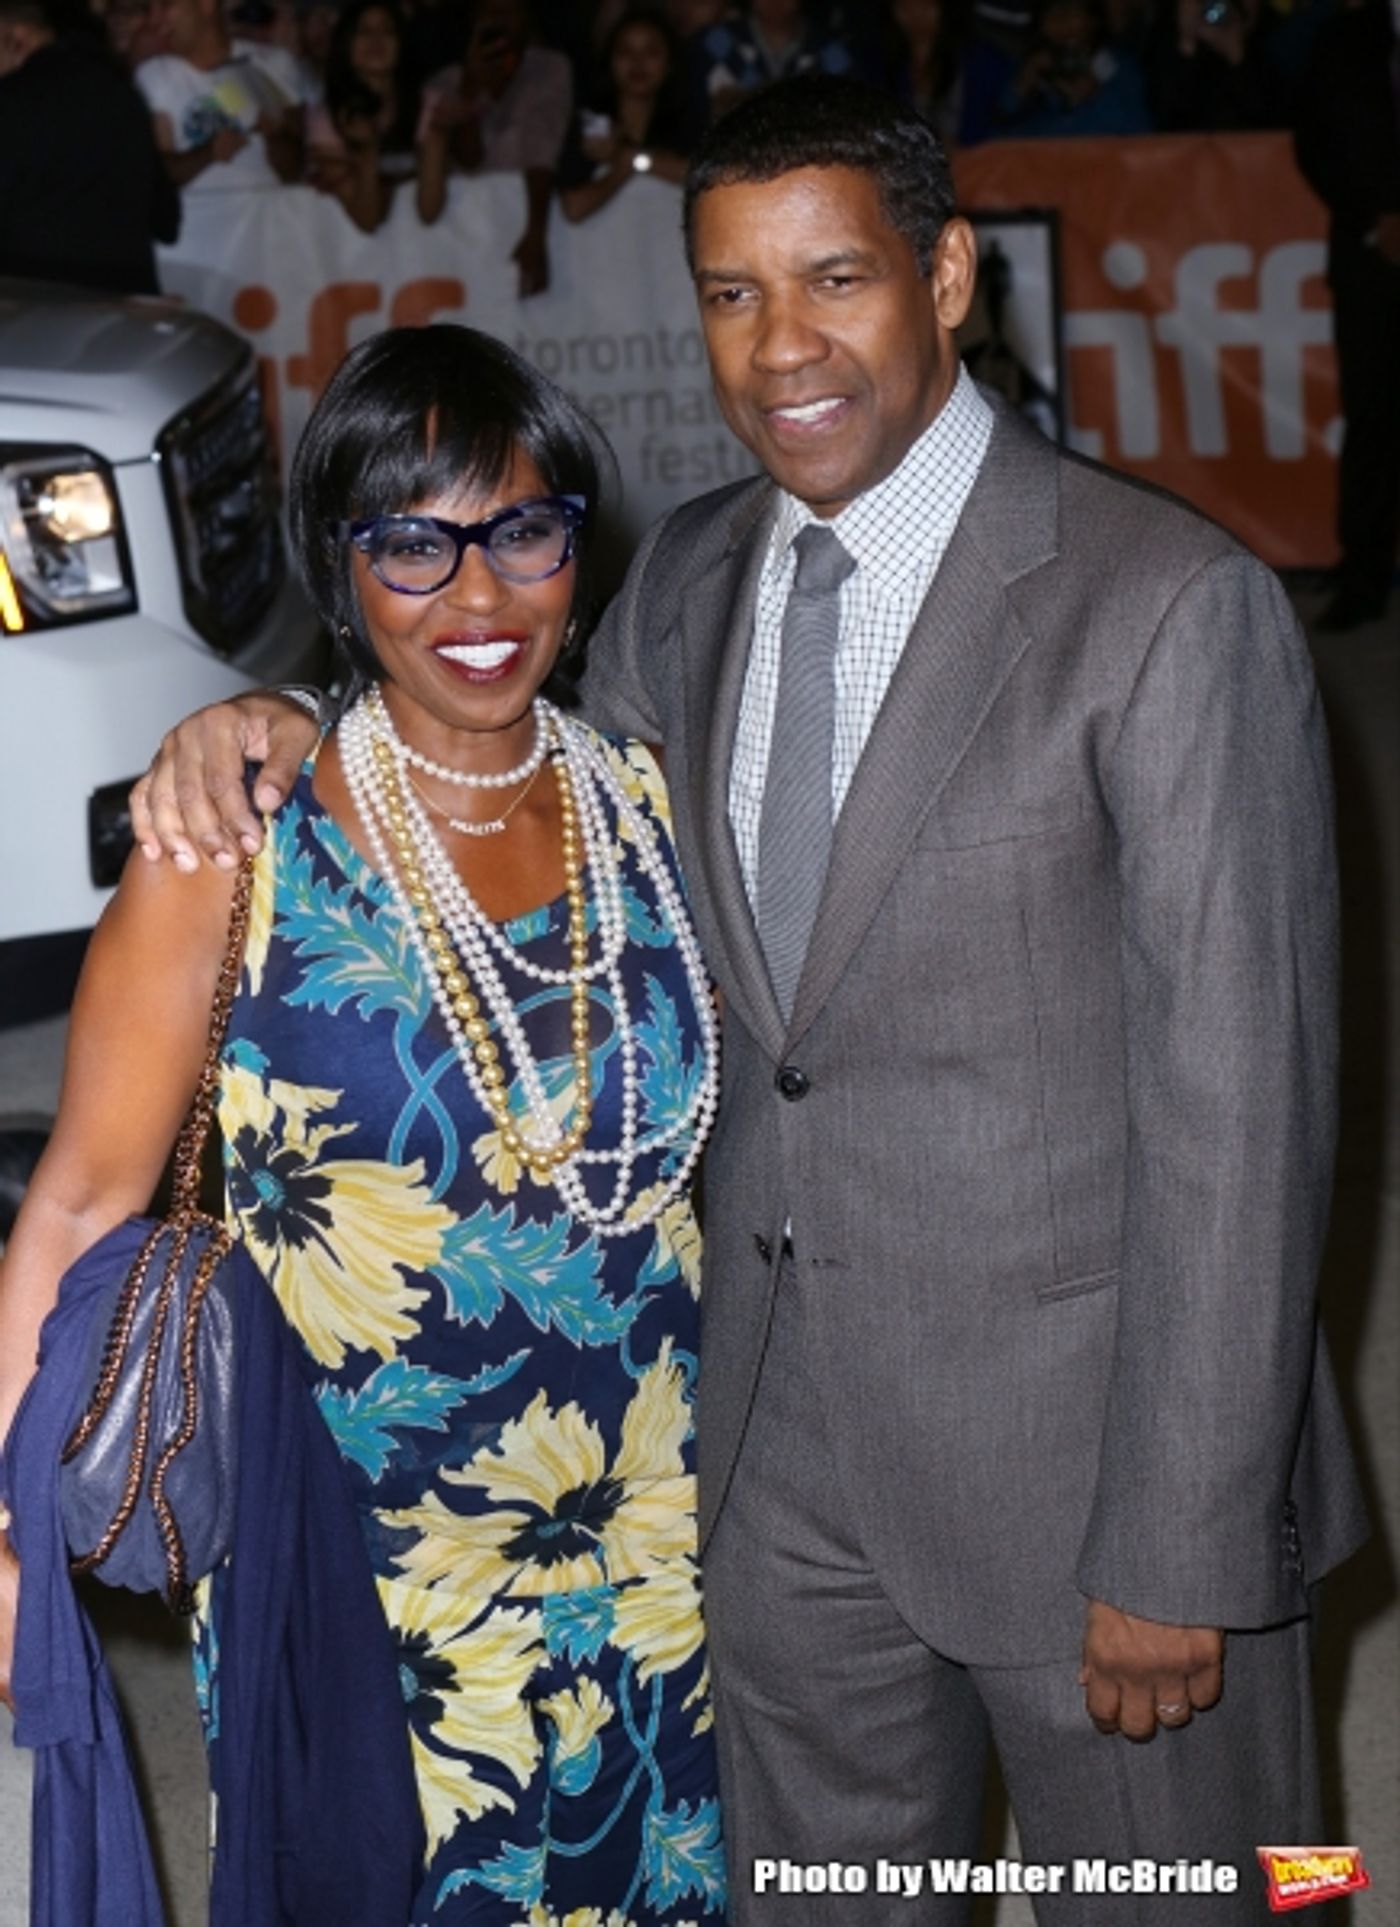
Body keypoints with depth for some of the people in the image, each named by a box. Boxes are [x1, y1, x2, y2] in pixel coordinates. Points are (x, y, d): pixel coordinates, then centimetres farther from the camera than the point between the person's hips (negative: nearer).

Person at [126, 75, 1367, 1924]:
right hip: (784, 1426, 6)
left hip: (1080, 1437, -5)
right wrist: (291, 729, -2)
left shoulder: (1175, 607, -18)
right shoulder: (689, 577, 4)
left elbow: (1239, 1111, -18)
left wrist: (1179, 1552, -17)